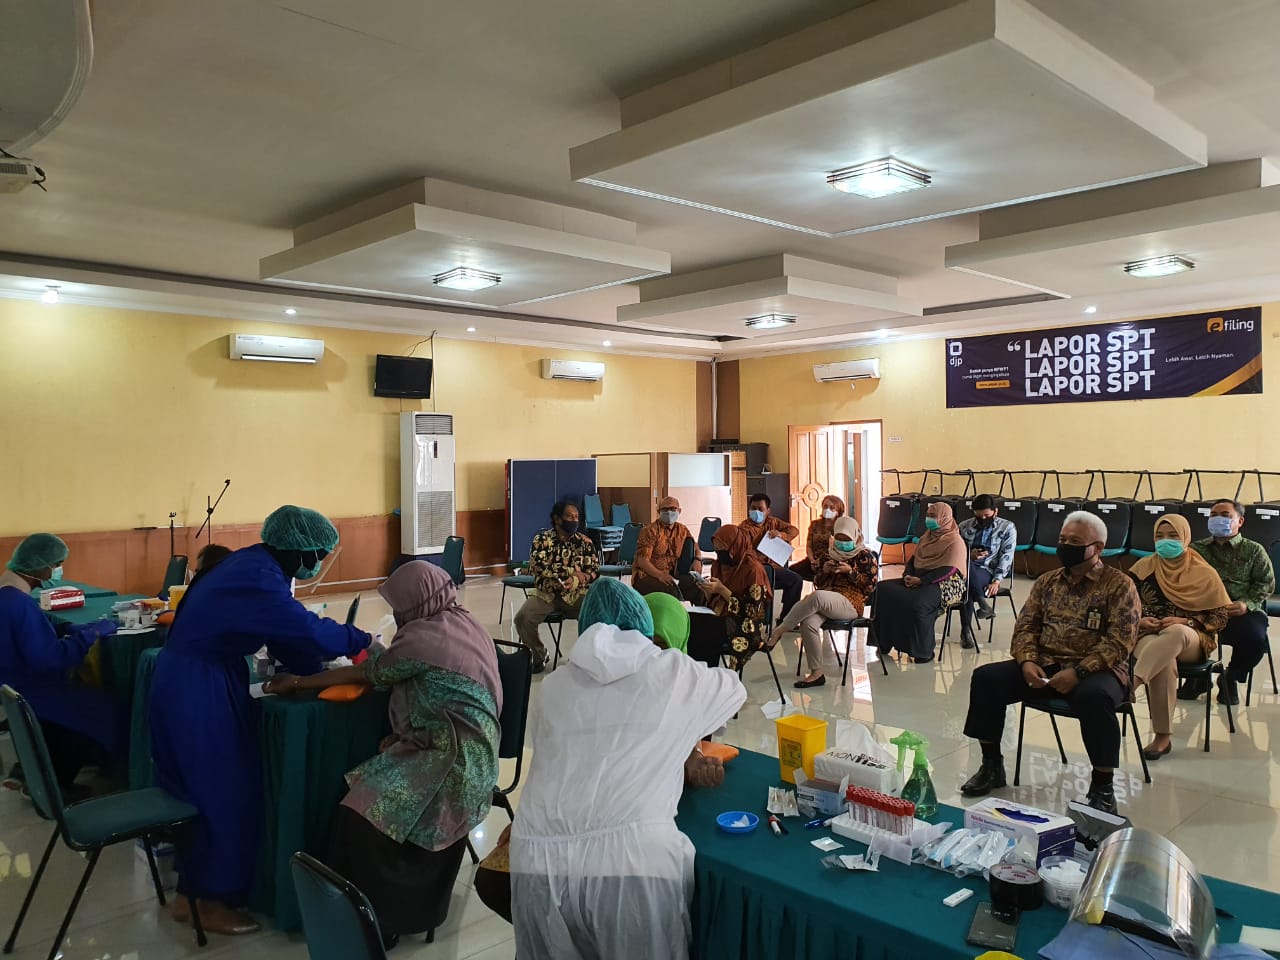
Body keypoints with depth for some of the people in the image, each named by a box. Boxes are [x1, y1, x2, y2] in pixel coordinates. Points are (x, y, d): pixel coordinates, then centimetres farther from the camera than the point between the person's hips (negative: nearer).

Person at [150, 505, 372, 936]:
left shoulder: (258, 565, 7)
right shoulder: (258, 578, -25)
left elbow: (286, 637, 11)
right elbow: (309, 631, -26)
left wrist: (320, 671, 5)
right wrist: (362, 641, -11)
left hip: (195, 684, 10)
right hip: (198, 691, -10)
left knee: (200, 788, 18)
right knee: (225, 792, 2)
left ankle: (190, 892, 32)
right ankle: (214, 904, 17)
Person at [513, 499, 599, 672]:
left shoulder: (585, 542, 4)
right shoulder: (541, 540, 0)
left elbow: (595, 571, -2)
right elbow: (539, 567, -14)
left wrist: (576, 580, -24)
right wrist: (574, 572, -14)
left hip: (575, 594, 1)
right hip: (545, 593, 0)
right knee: (523, 618, -26)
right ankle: (539, 656, 2)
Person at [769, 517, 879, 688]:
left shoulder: (865, 556, 9)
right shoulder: (829, 553, 23)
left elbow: (870, 585, 1)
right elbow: (817, 583, 24)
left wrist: (850, 571, -9)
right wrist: (824, 571, 3)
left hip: (850, 603, -5)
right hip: (825, 603, 5)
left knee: (817, 596, -39)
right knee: (808, 623, -30)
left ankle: (780, 630, -30)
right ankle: (816, 673, -25)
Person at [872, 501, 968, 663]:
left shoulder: (954, 542, -7)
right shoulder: (927, 536, 19)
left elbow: (947, 571, -17)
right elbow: (913, 558, 18)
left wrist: (920, 580, -22)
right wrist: (907, 575, -3)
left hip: (944, 584, -8)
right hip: (917, 579, 8)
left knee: (917, 603, -38)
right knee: (882, 589, -10)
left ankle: (924, 652, -21)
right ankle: (884, 643, -7)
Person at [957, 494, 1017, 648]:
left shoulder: (1007, 527, 5)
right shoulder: (964, 526, 12)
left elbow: (1006, 557, -4)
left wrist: (996, 580, -16)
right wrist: (970, 555, -10)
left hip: (990, 572, -2)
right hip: (966, 572, 2)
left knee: (966, 584, -35)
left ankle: (966, 631, -23)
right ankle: (984, 605, -24)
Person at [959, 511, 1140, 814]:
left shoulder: (1119, 585, -2)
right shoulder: (1047, 582, 14)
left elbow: (1120, 641, -11)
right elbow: (1026, 625, 10)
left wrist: (1078, 671, -23)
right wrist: (1027, 661, -11)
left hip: (1096, 670, -5)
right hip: (1044, 666, 5)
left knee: (1095, 697, -39)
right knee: (986, 678, -15)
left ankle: (1103, 786, -19)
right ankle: (992, 765, 1)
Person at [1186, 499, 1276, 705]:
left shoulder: (1253, 550, 14)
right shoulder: (1197, 549, 18)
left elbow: (1266, 584, 6)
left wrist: (1247, 604, -13)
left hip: (1241, 611, -1)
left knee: (1255, 638, -33)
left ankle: (1231, 678, 2)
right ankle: (1197, 678, 3)